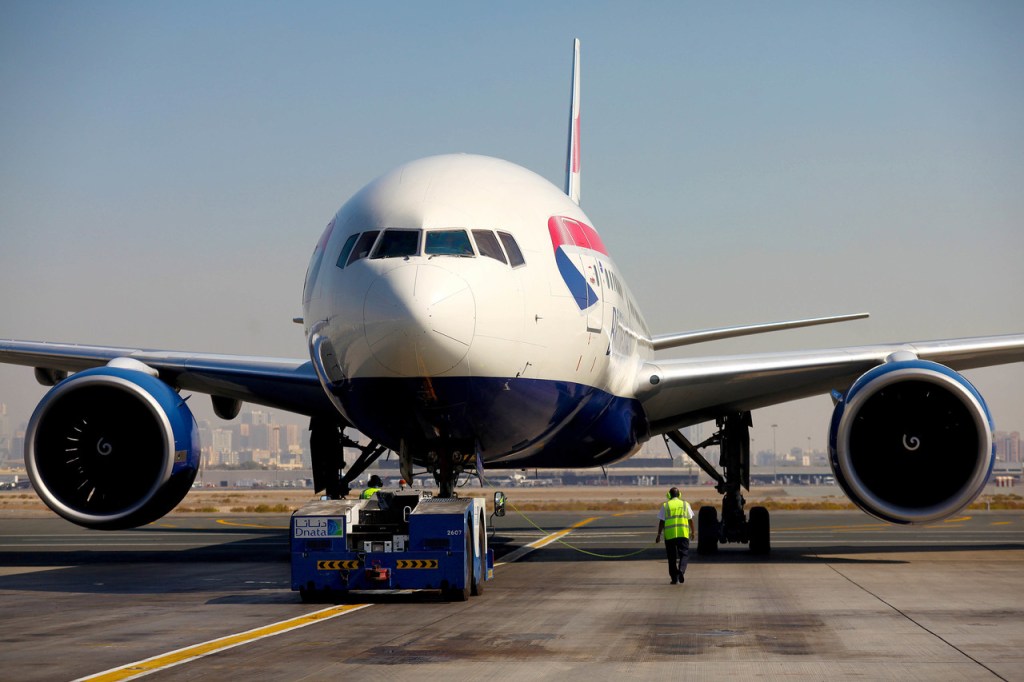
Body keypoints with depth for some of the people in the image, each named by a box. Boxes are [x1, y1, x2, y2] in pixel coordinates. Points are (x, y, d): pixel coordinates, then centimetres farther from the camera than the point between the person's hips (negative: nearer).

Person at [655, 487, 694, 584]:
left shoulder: (665, 506, 3)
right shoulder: (685, 504, 7)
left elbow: (661, 521, 0)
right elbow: (690, 520, 10)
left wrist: (659, 535, 4)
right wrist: (692, 531, 22)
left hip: (669, 534, 0)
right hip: (683, 533, 0)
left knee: (672, 556, 7)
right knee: (684, 554, 6)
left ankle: (674, 578, 7)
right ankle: (681, 570, -18)